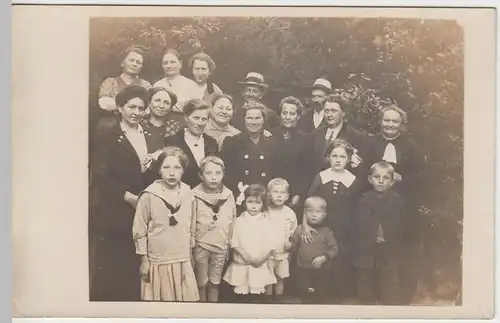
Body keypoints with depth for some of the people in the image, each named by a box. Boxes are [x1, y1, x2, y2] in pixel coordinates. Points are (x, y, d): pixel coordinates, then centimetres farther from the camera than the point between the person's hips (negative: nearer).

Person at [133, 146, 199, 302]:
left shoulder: (188, 193, -2)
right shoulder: (149, 196, -14)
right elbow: (139, 231, -7)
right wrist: (144, 260, -5)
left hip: (183, 261, 4)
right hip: (157, 262, -3)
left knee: (187, 298, 11)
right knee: (161, 298, 9)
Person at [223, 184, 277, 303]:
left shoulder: (266, 221, 0)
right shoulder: (239, 221, 1)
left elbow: (271, 245, -3)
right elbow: (234, 243, -3)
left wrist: (262, 258, -15)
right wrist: (245, 256, -15)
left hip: (260, 266, 0)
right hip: (241, 265, 0)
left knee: (257, 296, 4)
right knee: (241, 295, 4)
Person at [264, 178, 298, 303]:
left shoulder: (290, 213, -4)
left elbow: (294, 232, 7)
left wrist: (291, 243, -8)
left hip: (283, 253, 2)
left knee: (280, 278, 14)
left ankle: (279, 299, 30)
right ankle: (268, 299, 25)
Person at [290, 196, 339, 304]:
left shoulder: (326, 232, -9)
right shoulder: (300, 229, -4)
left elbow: (334, 249, -10)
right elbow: (294, 246, 5)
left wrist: (324, 257, -22)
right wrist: (289, 246, -14)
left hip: (322, 270, -1)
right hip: (304, 269, 1)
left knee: (321, 295, 15)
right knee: (305, 296, 15)